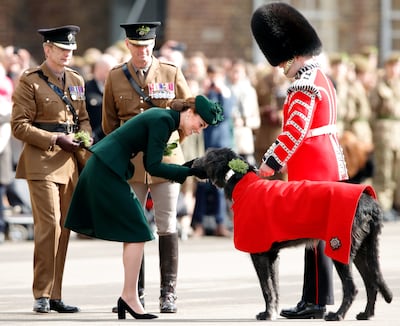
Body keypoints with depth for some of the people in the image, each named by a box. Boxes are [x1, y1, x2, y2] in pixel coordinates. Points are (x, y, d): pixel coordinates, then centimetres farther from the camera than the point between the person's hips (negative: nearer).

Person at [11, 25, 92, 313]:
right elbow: (20, 126, -8)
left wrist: (85, 136, 0)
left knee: (64, 227, 6)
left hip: (70, 162, 6)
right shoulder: (30, 81, -5)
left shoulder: (76, 80, 14)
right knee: (49, 224, -13)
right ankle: (42, 295, -6)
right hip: (42, 161, -6)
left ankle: (55, 295, 11)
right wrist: (55, 139, -15)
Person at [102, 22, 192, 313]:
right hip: (130, 163, 1)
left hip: (165, 160, -1)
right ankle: (135, 294, 9)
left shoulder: (171, 73, 2)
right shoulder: (115, 78, 6)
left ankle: (169, 293, 1)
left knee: (167, 226, -2)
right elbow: (109, 122, 15)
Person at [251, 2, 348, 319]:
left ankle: (316, 302, -7)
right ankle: (316, 299, 15)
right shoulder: (320, 78, 17)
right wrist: (282, 159, 21)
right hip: (328, 162, 10)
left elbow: (295, 130, -22)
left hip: (312, 171, -10)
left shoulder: (304, 85, -15)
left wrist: (270, 163, -18)